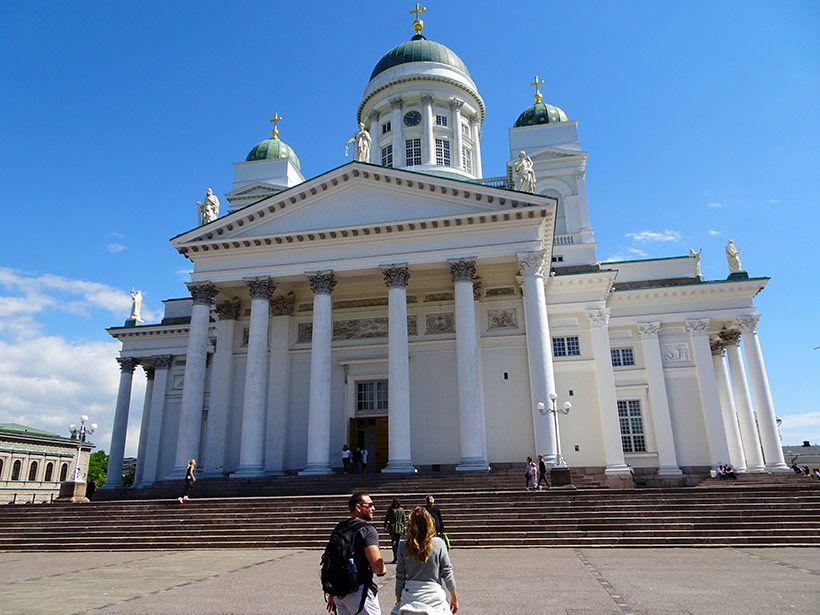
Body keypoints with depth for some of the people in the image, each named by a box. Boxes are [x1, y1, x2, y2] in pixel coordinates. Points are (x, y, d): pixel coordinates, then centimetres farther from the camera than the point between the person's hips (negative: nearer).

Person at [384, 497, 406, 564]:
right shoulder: (402, 510, 2)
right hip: (400, 528, 2)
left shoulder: (390, 510, -6)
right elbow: (404, 520, 6)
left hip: (392, 528, -2)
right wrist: (404, 528, 15)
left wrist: (385, 527, 9)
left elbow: (386, 519, 0)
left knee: (393, 542, 1)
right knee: (398, 543, 11)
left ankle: (395, 557, -10)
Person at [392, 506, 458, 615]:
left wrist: (398, 597, 14)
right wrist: (454, 597, 9)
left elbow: (400, 575, 1)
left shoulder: (403, 545, -4)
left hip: (410, 597, 1)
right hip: (434, 594, -1)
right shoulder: (438, 543, -8)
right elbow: (447, 572, -3)